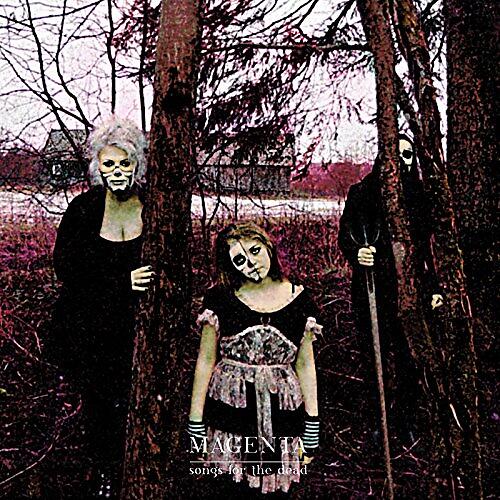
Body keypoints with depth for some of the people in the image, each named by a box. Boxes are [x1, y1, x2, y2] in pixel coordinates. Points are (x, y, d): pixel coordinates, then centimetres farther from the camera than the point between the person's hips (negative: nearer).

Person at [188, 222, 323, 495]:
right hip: (229, 409, -1)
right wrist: (195, 423, -1)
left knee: (273, 487, 2)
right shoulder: (220, 298, -1)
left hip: (280, 411, 1)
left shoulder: (299, 300, 3)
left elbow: (305, 364, 8)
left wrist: (312, 428, 6)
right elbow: (206, 360, 1)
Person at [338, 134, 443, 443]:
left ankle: (407, 424, 9)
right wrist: (357, 253, -26)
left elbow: (423, 249, 17)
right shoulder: (362, 193, 4)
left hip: (408, 288, 3)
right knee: (379, 356, -2)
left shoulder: (417, 197, 14)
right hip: (373, 289, -2)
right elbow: (346, 235, -4)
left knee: (410, 356, -3)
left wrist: (432, 289, 11)